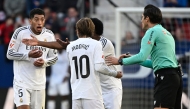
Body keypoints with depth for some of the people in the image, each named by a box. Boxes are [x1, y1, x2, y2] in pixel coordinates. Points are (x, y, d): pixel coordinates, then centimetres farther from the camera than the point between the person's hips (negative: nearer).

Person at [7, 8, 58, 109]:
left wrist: (44, 62, -10)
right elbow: (9, 54, -6)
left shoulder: (49, 35, 3)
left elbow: (54, 57, 12)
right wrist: (29, 55, -20)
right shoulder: (20, 32, -8)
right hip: (22, 81, -4)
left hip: (39, 83, 4)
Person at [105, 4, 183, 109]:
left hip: (165, 76, -10)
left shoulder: (152, 31, -4)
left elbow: (142, 57, -15)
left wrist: (121, 61, -5)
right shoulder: (166, 33, 25)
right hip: (176, 75, 10)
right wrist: (131, 58, 27)